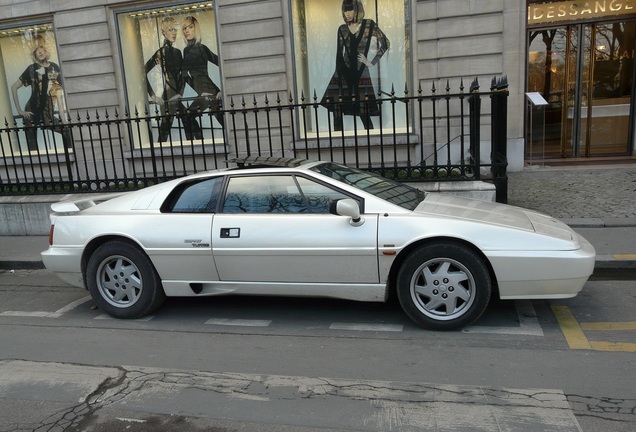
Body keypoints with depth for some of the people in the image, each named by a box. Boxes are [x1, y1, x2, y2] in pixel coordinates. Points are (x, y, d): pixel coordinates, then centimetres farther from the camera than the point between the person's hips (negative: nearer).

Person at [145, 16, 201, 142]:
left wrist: (181, 92, -2)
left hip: (179, 97, 7)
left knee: (192, 127, 4)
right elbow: (143, 72, -11)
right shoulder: (161, 53, -5)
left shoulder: (177, 52, 15)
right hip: (168, 97, -7)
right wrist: (153, 95, -14)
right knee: (165, 129, -6)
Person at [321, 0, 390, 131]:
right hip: (344, 72, 3)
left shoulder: (369, 25, 2)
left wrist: (372, 62, -1)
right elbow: (339, 54, 7)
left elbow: (385, 43, 3)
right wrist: (339, 78, -1)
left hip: (361, 73, -3)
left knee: (364, 112, -5)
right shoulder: (342, 29, 9)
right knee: (336, 109, -5)